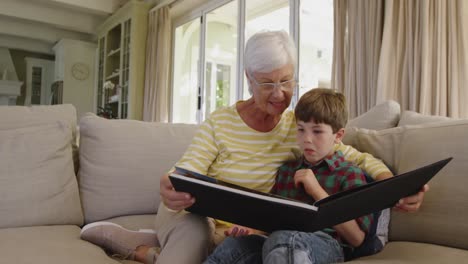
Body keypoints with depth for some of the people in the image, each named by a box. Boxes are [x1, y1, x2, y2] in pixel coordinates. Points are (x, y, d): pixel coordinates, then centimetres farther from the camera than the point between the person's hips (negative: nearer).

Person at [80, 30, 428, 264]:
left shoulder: (300, 127, -7)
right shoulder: (220, 123, -13)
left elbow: (359, 159, -7)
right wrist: (171, 191, -44)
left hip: (239, 231, 3)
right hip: (195, 215, -3)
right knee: (195, 234, -34)